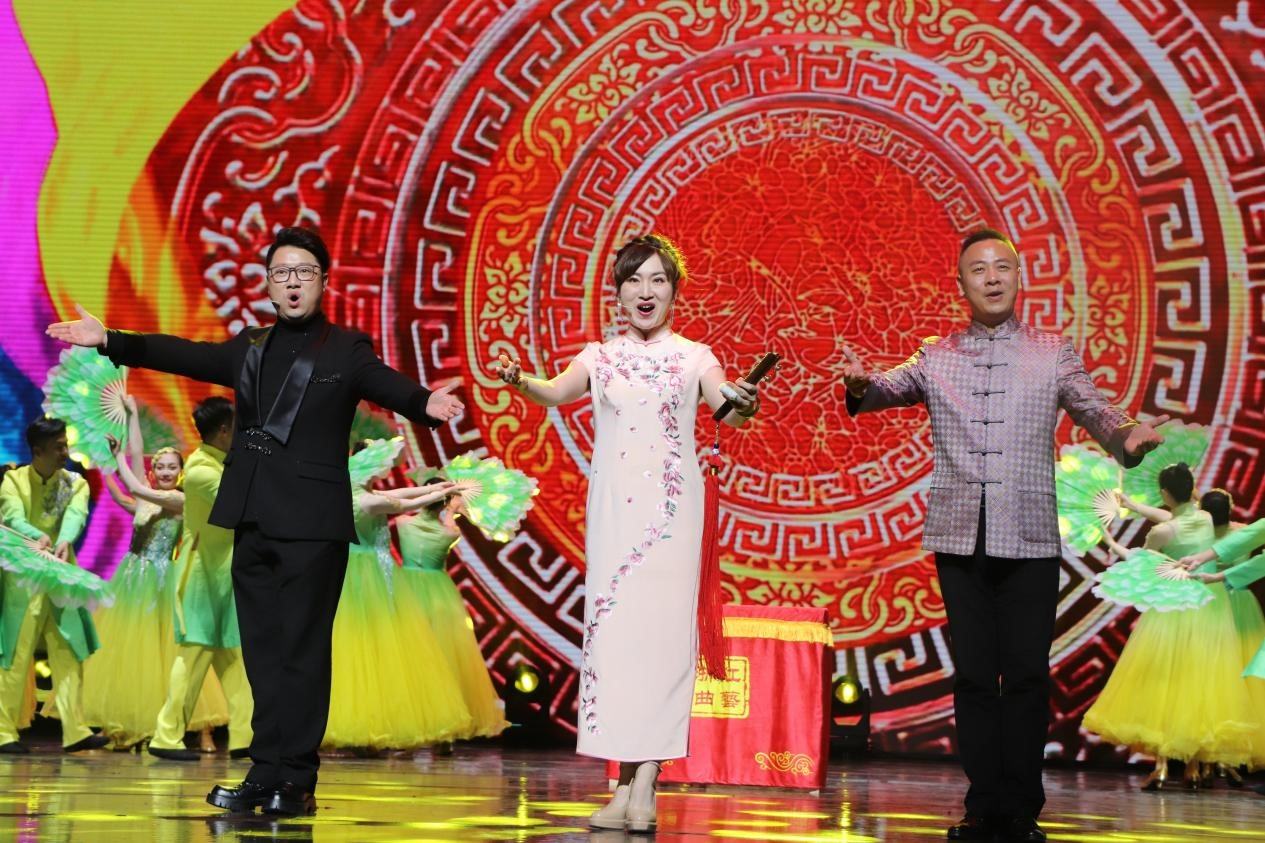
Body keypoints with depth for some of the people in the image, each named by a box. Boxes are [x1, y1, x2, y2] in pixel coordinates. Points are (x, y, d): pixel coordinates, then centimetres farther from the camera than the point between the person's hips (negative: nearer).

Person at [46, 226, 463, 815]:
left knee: (301, 650, -4)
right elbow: (182, 355, 11)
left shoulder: (346, 351, 2)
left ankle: (296, 781, 0)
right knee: (263, 651, 7)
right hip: (254, 522, 5)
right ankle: (268, 772, 12)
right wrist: (109, 342, 1)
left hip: (313, 524, -5)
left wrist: (425, 403, -35)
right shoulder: (250, 348, 16)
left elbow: (386, 385, -13)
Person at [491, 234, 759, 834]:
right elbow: (557, 393, -3)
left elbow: (726, 411, -7)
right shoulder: (599, 357, 11)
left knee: (660, 627, -8)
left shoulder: (694, 357, 6)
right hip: (612, 507, 2)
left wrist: (741, 404, -31)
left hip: (670, 508, -2)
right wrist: (520, 382, -24)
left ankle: (645, 785, -9)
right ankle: (624, 784, 1)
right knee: (611, 628, -2)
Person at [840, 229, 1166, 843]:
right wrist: (859, 382, -25)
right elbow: (891, 389, -2)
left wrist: (1128, 436, -21)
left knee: (1026, 673, -1)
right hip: (960, 537, 1)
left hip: (1030, 538, -1)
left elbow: (1092, 410, 1)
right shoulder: (935, 358, 10)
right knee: (973, 673, 4)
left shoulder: (1053, 353, 9)